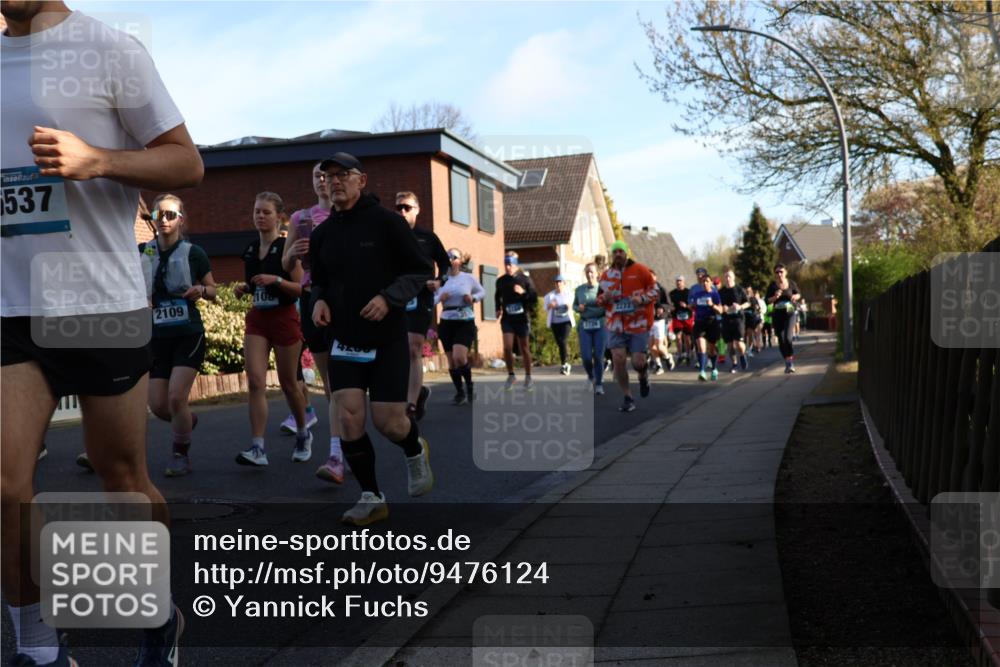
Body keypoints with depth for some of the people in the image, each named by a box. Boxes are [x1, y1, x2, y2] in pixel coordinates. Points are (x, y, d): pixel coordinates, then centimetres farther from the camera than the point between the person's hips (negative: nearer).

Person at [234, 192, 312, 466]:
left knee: (288, 382, 7)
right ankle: (257, 447, -12)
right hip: (257, 320, 4)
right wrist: (244, 288, 1)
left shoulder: (287, 248, -8)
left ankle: (303, 434, 31)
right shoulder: (250, 250, 8)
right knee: (255, 382, -9)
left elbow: (300, 288, -11)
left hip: (284, 318, -4)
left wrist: (276, 280, -25)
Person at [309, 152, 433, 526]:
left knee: (388, 422, -4)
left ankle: (415, 451, 33)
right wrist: (319, 301, -2)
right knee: (348, 417, -9)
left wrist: (389, 298, -20)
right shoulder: (323, 234, 7)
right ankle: (371, 499, 6)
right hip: (344, 338, 4)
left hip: (387, 338, -4)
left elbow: (420, 270, -5)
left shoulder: (386, 221, -6)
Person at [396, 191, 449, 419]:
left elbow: (445, 263, 13)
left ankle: (411, 405, -13)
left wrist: (439, 281, -6)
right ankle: (419, 391, 33)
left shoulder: (427, 237, 6)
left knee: (413, 350, -14)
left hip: (420, 299, -3)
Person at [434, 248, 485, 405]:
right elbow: (431, 300, 9)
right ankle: (460, 392, 21)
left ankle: (470, 386, 5)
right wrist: (440, 298, -12)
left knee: (459, 357, -20)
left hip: (465, 322, -3)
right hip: (446, 322, 3)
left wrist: (473, 298, -6)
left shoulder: (469, 278, -1)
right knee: (452, 361, 5)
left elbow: (482, 292, 14)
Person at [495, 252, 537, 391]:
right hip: (507, 318, 1)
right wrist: (498, 309, 8)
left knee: (524, 348, 8)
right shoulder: (501, 281, 3)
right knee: (507, 347, -11)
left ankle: (528, 377, 23)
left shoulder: (525, 280, -5)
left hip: (521, 318, -1)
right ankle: (511, 375, 7)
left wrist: (523, 293, -20)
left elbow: (534, 298, -4)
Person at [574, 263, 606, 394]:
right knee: (586, 356, -2)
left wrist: (602, 304, -20)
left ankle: (599, 384, 9)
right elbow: (574, 305, 19)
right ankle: (591, 376, 28)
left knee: (598, 356, -3)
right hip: (585, 325, 2)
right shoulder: (579, 289, 8)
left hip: (600, 325, -2)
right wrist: (578, 308, -2)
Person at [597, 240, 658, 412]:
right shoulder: (606, 275, 7)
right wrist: (604, 298, -8)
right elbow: (600, 297, 17)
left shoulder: (640, 270, -4)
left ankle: (644, 376, 34)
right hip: (616, 326, 3)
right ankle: (628, 398, 7)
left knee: (638, 362, -5)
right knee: (618, 360, -8)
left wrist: (642, 298, -19)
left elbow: (655, 290, 0)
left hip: (639, 324, -3)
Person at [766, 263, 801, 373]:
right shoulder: (772, 285, -2)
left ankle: (791, 362, -5)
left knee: (788, 338, -17)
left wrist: (796, 296, -7)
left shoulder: (791, 283, 0)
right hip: (777, 315, 2)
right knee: (781, 340, 5)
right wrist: (775, 297, -19)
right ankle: (787, 362, 20)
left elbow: (799, 294, 15)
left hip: (789, 314, -2)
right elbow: (767, 300, -1)